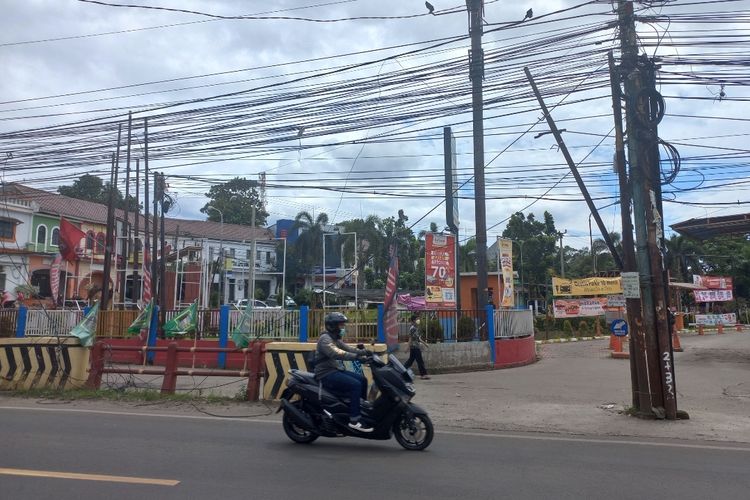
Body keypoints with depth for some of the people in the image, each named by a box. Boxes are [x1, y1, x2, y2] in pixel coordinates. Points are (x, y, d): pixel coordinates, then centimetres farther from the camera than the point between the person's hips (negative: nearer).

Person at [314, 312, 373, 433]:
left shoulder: (335, 339, 16)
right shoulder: (325, 338, -16)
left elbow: (348, 349, 7)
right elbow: (336, 354, -33)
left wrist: (364, 352, -10)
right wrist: (357, 356, -39)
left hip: (336, 370, 10)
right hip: (326, 374, -10)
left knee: (362, 380, 6)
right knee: (355, 385, -23)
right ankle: (354, 420, -22)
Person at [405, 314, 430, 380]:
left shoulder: (416, 327, 15)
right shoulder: (412, 328, -15)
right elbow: (410, 338, -18)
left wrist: (424, 343, 26)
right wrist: (409, 347, -19)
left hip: (417, 347, 10)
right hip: (415, 347, -10)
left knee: (411, 360, 13)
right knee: (420, 361, -4)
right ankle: (423, 374, 1)